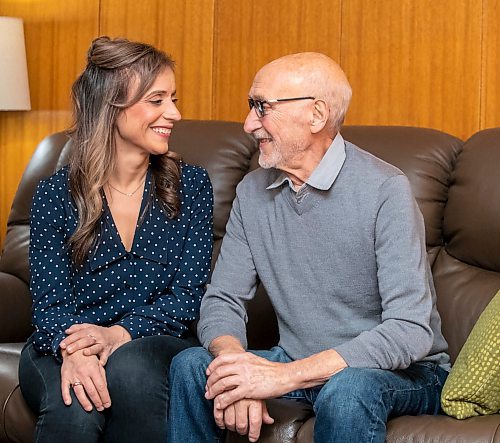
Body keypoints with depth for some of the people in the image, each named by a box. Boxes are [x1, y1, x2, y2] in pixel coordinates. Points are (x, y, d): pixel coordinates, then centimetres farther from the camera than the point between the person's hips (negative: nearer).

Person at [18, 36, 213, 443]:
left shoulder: (190, 186, 3)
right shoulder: (56, 195, 1)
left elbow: (188, 293, -2)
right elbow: (50, 301, -5)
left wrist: (120, 333, -21)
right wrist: (72, 351, -29)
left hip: (154, 340, 1)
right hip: (62, 348, 0)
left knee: (131, 368, -35)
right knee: (74, 406, -34)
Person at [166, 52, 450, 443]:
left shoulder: (385, 190, -19)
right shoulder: (253, 191, 1)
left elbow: (411, 330, -26)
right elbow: (222, 299, -1)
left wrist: (287, 375, -31)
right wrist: (237, 370, -24)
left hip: (405, 371, -5)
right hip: (299, 363, 5)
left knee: (347, 389, -37)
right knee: (190, 365, -15)